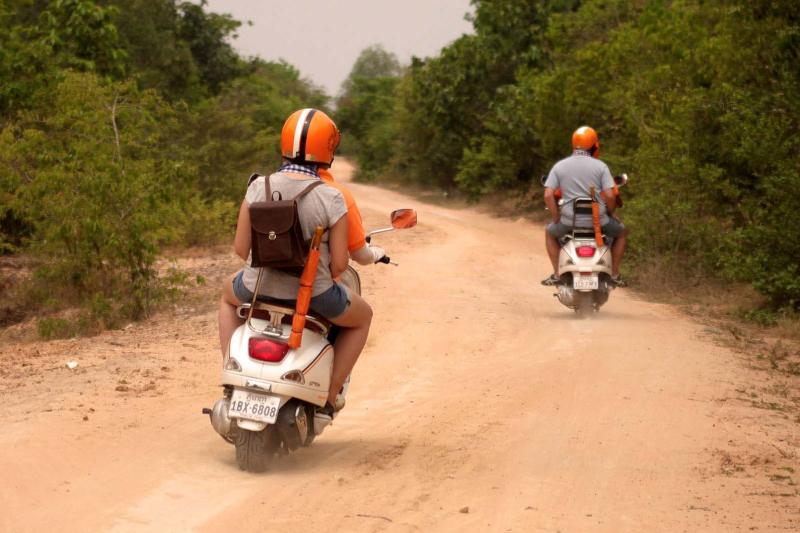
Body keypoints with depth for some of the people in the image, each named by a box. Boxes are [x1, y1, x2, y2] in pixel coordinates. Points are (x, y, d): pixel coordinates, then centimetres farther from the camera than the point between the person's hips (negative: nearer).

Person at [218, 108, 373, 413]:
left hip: (258, 288, 3)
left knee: (228, 296, 39)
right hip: (312, 296, -2)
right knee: (362, 317, 29)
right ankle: (330, 393, 21)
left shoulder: (258, 187, -7)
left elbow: (240, 247, -2)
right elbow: (339, 264, -11)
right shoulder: (331, 199, -14)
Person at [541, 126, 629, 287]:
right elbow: (610, 195, -10)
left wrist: (556, 217, 7)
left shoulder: (559, 166, 3)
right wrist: (611, 212, 9)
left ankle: (556, 274, 24)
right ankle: (614, 274, 22)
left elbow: (548, 195, -6)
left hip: (569, 219, 1)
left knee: (550, 232, 33)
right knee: (622, 232, 28)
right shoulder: (600, 166, -1)